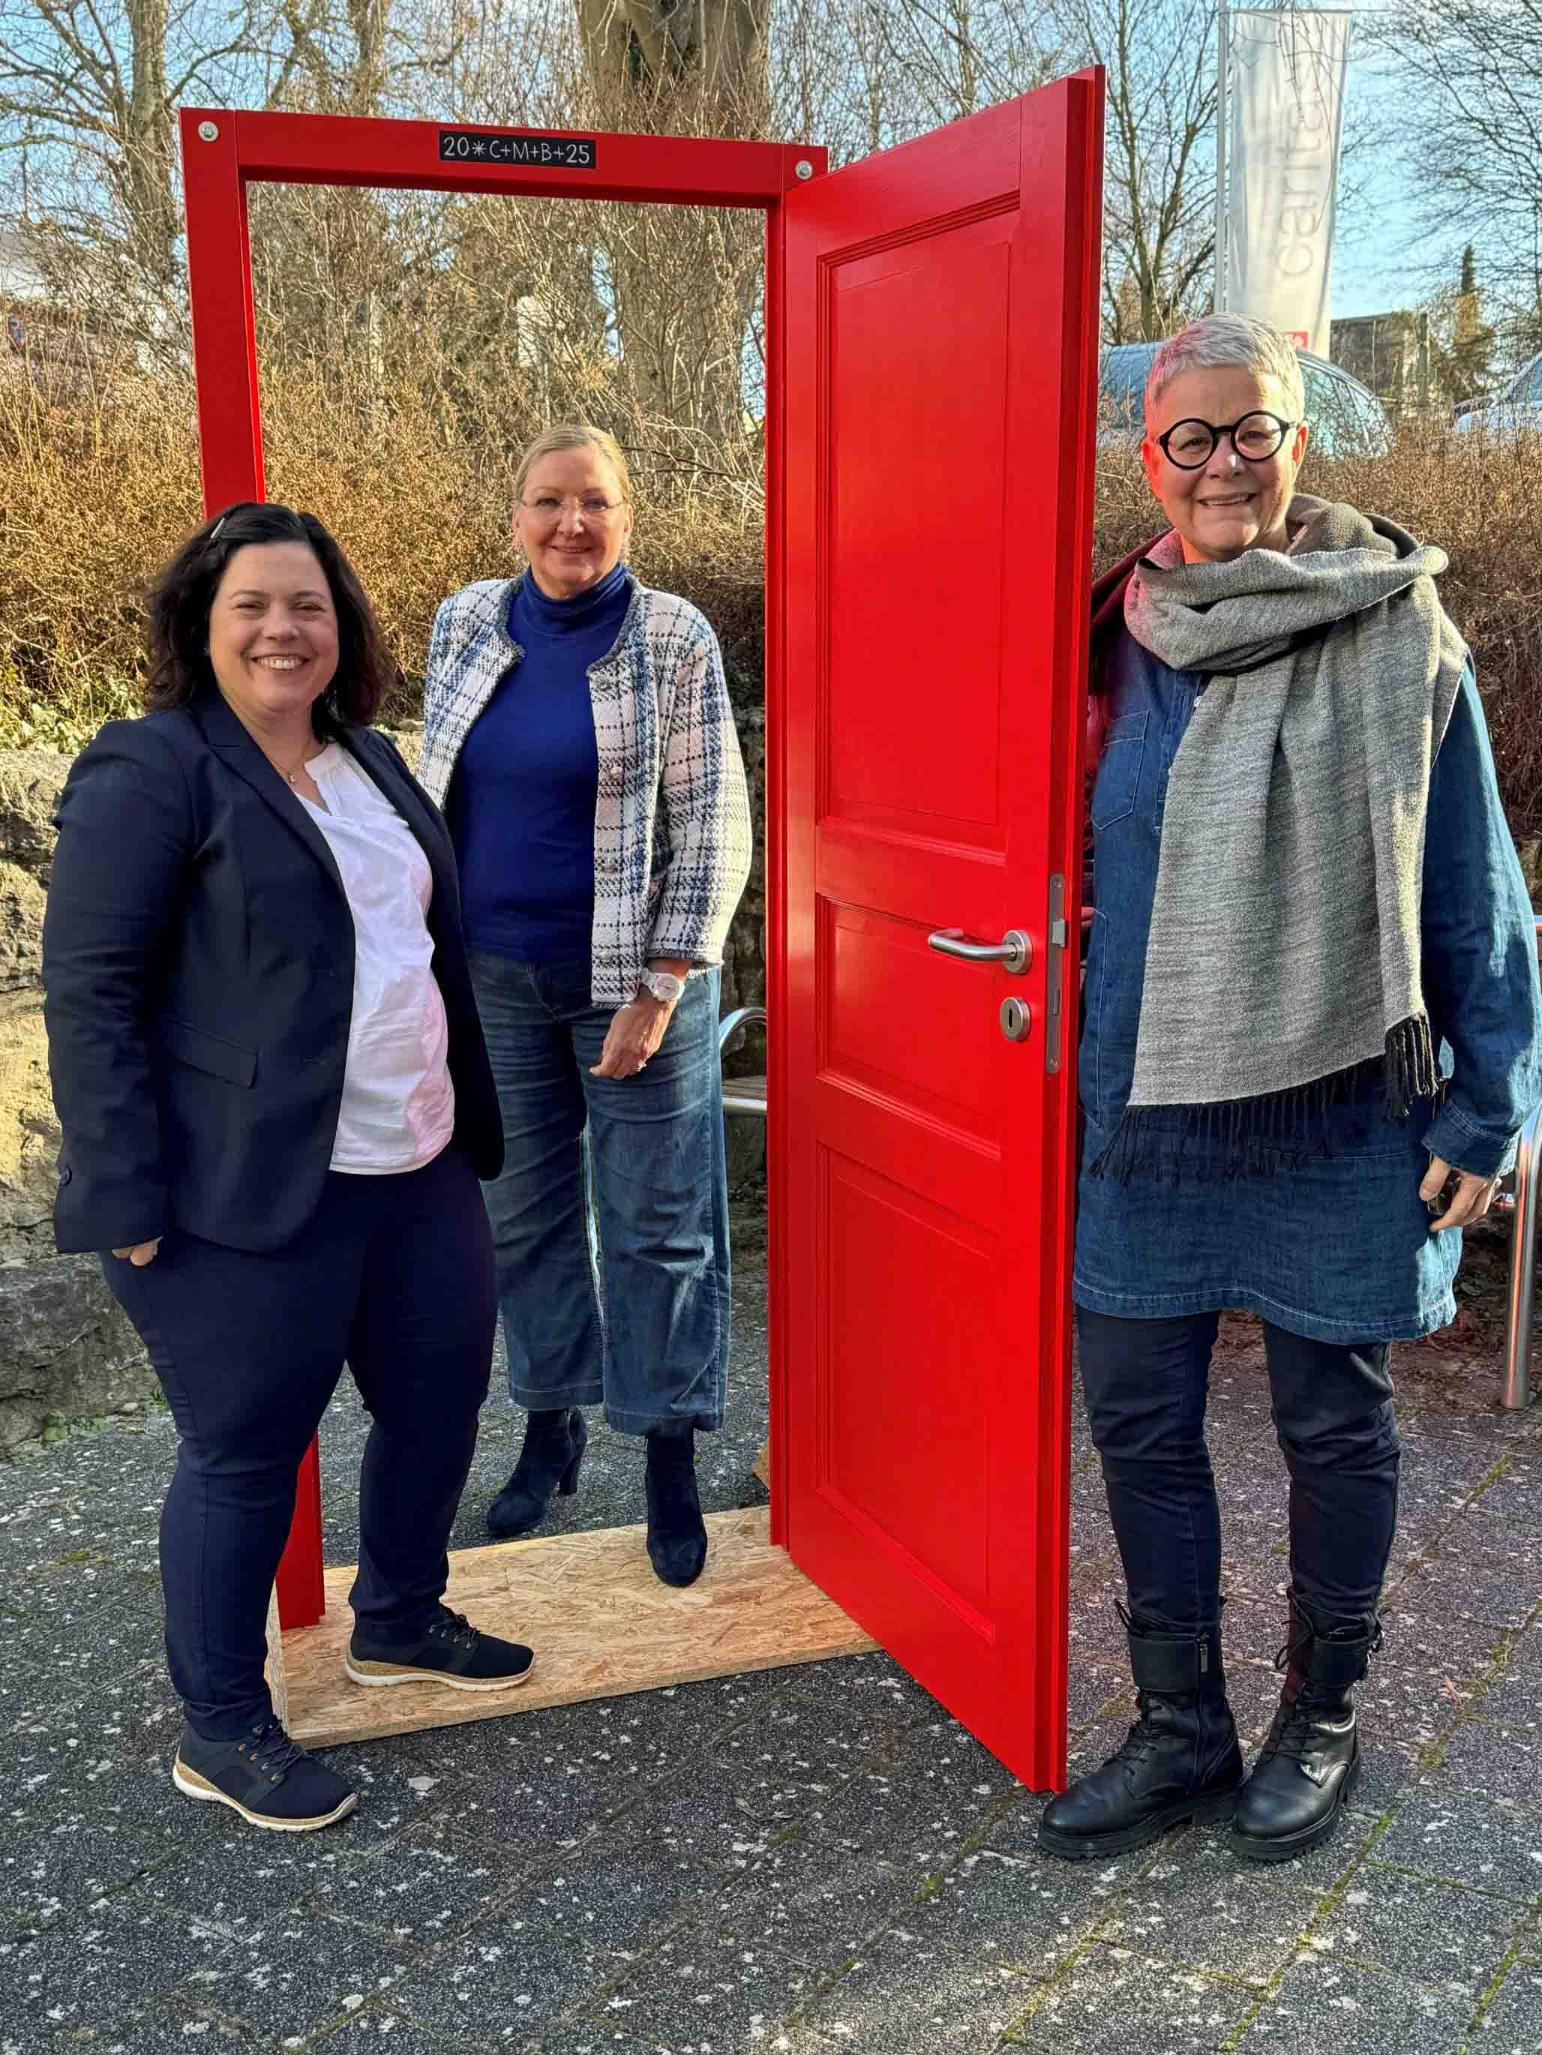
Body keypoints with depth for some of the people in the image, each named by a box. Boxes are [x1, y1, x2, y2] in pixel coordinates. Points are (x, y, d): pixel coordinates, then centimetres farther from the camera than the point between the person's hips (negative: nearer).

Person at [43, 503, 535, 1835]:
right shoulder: (150, 769, -9)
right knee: (248, 1451, 4)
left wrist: (472, 1123, 19)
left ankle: (399, 1621, 42)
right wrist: (128, 1192, -18)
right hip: (246, 1194, -8)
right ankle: (220, 1731, 23)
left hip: (417, 1173, 8)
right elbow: (88, 986, -13)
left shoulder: (372, 761, 14)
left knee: (442, 1397, 16)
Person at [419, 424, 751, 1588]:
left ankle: (672, 1465, 16)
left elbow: (713, 823, -10)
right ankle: (551, 1425, 32)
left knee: (657, 1222, 3)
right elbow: (438, 792, 13)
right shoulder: (465, 626, 4)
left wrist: (660, 987, -15)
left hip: (631, 976, -4)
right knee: (522, 1210, 14)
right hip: (495, 978, 4)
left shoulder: (674, 639, -8)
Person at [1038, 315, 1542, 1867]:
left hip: (1338, 1106, -3)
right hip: (1143, 1102, 4)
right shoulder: (1115, 639, 4)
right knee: (1140, 1421, 10)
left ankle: (1318, 1717, 33)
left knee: (1333, 1421, 11)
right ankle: (1179, 1730, 28)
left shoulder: (1394, 634, -5)